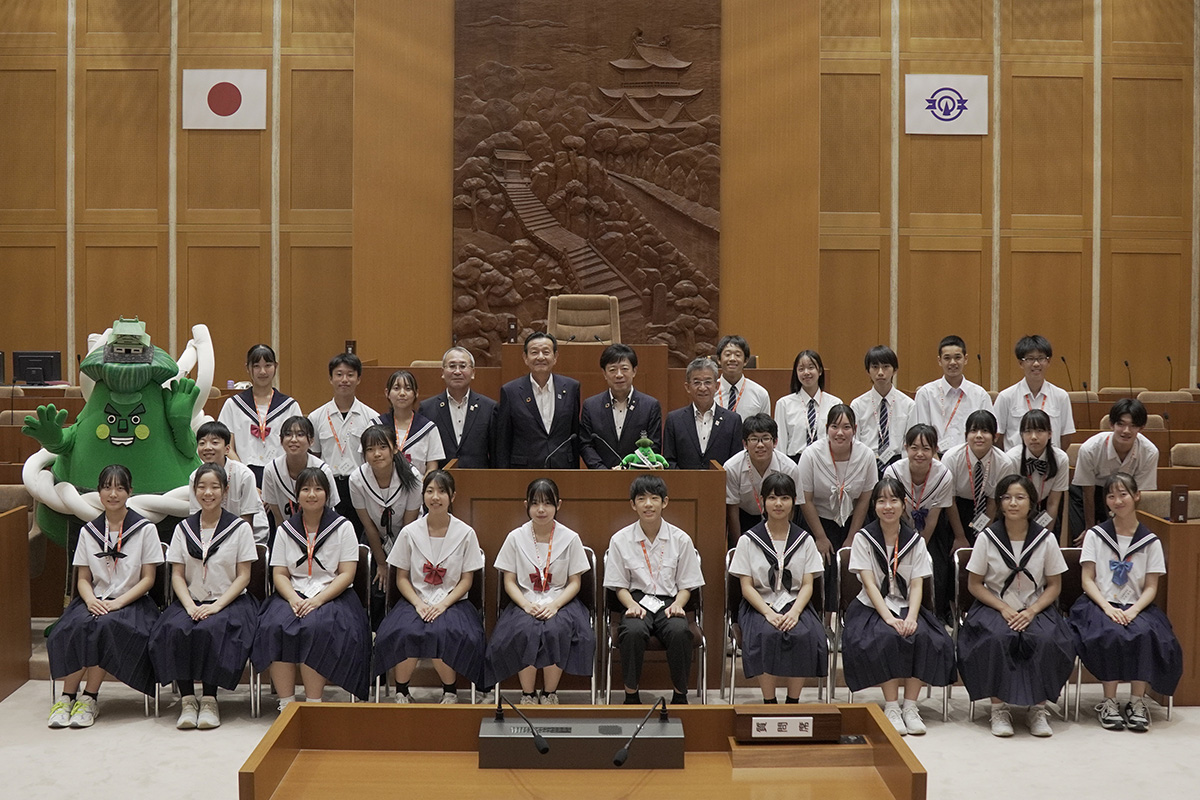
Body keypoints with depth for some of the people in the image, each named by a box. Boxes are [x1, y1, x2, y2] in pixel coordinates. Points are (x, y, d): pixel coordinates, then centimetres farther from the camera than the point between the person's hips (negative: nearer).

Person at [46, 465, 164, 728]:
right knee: (77, 626, -31)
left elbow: (148, 579, -1)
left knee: (106, 625, -35)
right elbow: (83, 578, 10)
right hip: (95, 600, 3)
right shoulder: (89, 531, 12)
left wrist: (118, 602, -15)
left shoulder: (145, 529, 2)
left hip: (131, 601, -3)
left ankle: (90, 697, -26)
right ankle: (67, 696, -24)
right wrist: (91, 599, -12)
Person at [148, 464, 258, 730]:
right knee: (175, 629, -30)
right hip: (191, 601, 3)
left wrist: (216, 606, -14)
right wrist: (190, 606, -11)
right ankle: (187, 698, -22)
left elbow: (243, 577, 0)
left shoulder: (240, 528, 4)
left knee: (209, 630, -34)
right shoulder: (183, 528, 12)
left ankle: (209, 699, -22)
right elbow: (177, 575, 8)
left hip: (229, 601, -2)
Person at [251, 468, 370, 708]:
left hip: (332, 596, -2)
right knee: (274, 626, -30)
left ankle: (313, 704, -27)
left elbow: (347, 574, -2)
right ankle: (286, 703, -25)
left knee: (316, 627, -35)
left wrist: (319, 599, -16)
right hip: (293, 594, 3)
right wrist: (293, 598, -14)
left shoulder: (342, 527, 6)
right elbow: (279, 574, 7)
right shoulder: (286, 529, 14)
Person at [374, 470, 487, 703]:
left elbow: (466, 579, 2)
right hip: (416, 599, 1)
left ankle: (450, 690, -5)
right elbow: (401, 578, 5)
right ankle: (401, 691, -7)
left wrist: (443, 605, -13)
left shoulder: (465, 533, 1)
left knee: (443, 632, -34)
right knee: (405, 632, -33)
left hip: (452, 602, -1)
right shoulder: (410, 532, 3)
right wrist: (419, 604, -12)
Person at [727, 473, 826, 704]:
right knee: (767, 634, -34)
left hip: (795, 604, 1)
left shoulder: (804, 540, 10)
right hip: (759, 605, -1)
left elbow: (807, 585, 4)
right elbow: (746, 587, -1)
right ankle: (769, 701, -22)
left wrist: (795, 611, -17)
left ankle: (793, 701, -17)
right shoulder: (749, 540, 4)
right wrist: (768, 613, -19)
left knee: (803, 635, -31)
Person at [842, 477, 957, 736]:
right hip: (872, 607, -2)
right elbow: (869, 583, -8)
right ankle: (891, 707, -24)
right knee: (885, 637, -34)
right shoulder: (863, 538, 1)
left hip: (906, 607, 2)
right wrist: (888, 617, -22)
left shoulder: (915, 541, 8)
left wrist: (911, 617, -19)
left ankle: (910, 706, -20)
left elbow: (917, 584, 0)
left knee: (923, 636, -29)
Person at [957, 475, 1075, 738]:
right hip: (995, 607, -1)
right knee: (997, 639, -34)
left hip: (1035, 609, 1)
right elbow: (974, 584, 0)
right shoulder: (987, 538, -3)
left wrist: (1031, 611, -14)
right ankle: (999, 707, -19)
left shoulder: (1046, 539, 0)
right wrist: (1004, 609, -14)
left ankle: (1039, 708, -14)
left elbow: (1054, 585, 4)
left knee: (1046, 640, -31)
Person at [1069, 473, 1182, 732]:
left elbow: (1151, 587, 4)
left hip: (1136, 607, 1)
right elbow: (1087, 580, 1)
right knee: (1110, 634, -34)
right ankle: (1109, 702, -23)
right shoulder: (1096, 535, 7)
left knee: (1146, 635, -32)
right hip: (1100, 604, -1)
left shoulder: (1150, 541, 9)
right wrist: (1108, 607, -15)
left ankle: (1137, 701, -22)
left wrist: (1134, 611, -15)